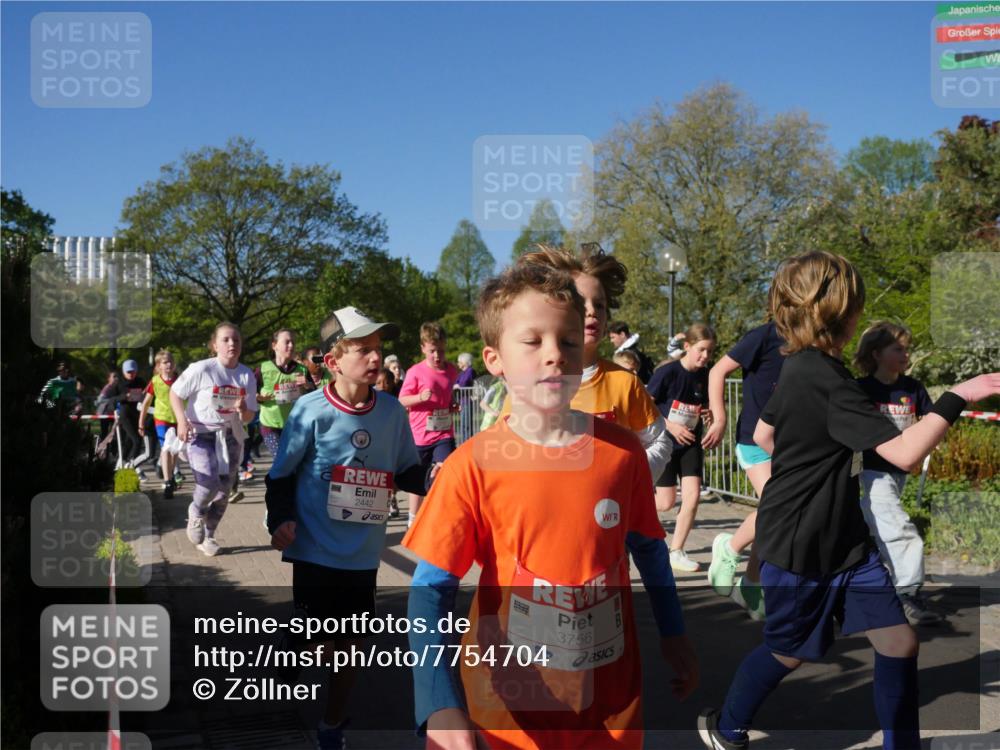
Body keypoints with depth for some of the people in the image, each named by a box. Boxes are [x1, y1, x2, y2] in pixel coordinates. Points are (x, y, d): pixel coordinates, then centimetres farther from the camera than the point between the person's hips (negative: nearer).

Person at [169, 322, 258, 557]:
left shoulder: (247, 375, -3)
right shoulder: (201, 369, -15)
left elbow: (249, 417, 3)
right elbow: (175, 393, -4)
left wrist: (243, 412, -20)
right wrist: (182, 421, -17)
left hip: (230, 436, 4)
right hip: (200, 433, -4)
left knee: (224, 491, 7)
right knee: (209, 482, -24)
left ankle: (208, 536, 29)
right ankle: (196, 512, 10)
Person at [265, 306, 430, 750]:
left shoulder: (392, 411, -3)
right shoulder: (311, 411, -13)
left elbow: (406, 472, 5)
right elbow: (281, 476, -5)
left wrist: (431, 479, -15)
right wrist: (280, 521, -19)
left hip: (363, 555, 4)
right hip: (316, 552, -3)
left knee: (350, 643, 14)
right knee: (316, 645, 5)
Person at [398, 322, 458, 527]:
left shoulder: (452, 371, 4)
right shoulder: (415, 372, -10)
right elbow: (402, 400, -6)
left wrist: (454, 406, 5)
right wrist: (420, 397, -23)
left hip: (444, 434, 2)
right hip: (420, 435, -2)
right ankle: (414, 519, 29)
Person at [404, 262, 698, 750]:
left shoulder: (623, 451, -6)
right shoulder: (473, 467, -14)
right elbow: (431, 587, -17)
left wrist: (673, 634, 16)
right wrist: (441, 706, -28)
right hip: (511, 710, -2)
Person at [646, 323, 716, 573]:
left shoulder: (705, 377, -1)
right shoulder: (668, 372, -16)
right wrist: (670, 426, -20)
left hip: (691, 443, 4)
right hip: (665, 443, -4)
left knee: (692, 496, -9)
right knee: (667, 502, -2)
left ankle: (676, 552, 4)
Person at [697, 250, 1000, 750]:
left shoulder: (802, 369, 5)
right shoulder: (828, 381, -25)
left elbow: (762, 435, 19)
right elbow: (905, 453, -31)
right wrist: (957, 397, -26)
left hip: (844, 537, 8)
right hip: (798, 545, -8)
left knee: (899, 642, 6)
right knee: (789, 651, 12)